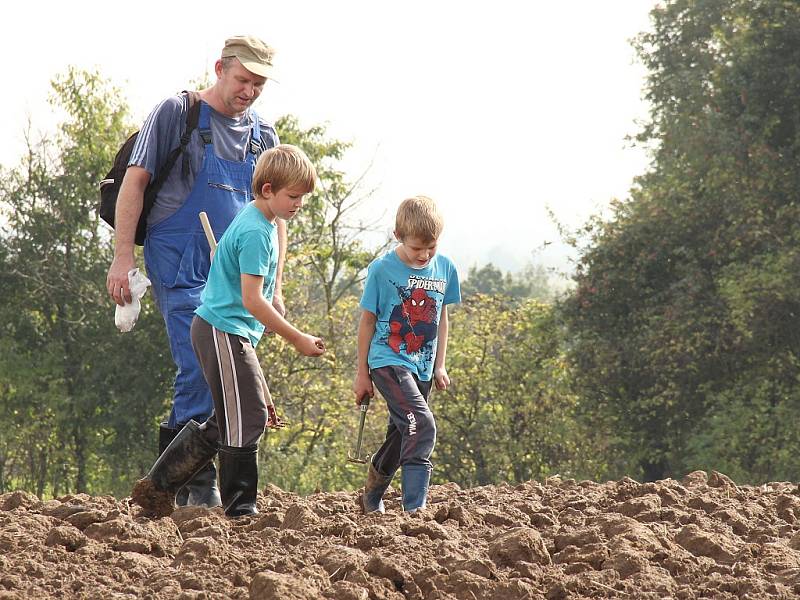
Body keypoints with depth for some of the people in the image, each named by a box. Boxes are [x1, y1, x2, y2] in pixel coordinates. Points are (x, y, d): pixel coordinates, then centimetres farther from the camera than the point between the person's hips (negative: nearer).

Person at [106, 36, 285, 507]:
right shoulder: (177, 113, -1)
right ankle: (199, 485, -15)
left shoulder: (264, 137, 15)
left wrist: (275, 286, 15)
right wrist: (123, 257, -10)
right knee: (202, 370, -18)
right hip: (181, 268, -6)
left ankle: (174, 478, 11)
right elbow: (135, 181, -3)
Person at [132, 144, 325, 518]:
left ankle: (158, 487, 15)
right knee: (247, 419, -9)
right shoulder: (255, 232, -18)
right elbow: (252, 299, -22)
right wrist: (297, 339, -18)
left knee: (228, 423, 12)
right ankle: (240, 508, -4)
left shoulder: (259, 221, 14)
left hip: (228, 332, 10)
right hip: (224, 331, -10)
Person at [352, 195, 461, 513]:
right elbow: (367, 321, -1)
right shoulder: (382, 269, -10)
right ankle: (415, 507, -26)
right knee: (422, 424, -23)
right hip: (388, 362, -6)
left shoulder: (444, 268, 4)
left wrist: (440, 366, 15)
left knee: (401, 436, 15)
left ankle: (371, 498, 36)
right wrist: (362, 373, 2)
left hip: (421, 367, 6)